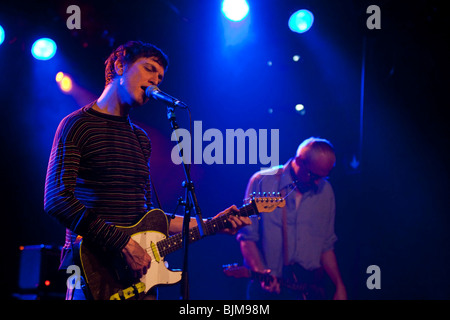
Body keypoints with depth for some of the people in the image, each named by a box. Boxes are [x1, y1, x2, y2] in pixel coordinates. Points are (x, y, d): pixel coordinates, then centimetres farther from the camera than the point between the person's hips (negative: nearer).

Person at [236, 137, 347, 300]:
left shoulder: (325, 190, 10)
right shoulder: (261, 182, -4)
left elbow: (326, 246, 15)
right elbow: (247, 237, -5)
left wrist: (340, 287, 6)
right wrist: (261, 273, -19)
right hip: (270, 288, -4)